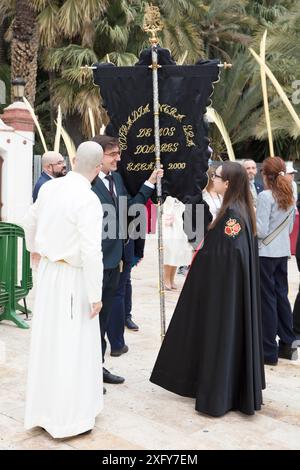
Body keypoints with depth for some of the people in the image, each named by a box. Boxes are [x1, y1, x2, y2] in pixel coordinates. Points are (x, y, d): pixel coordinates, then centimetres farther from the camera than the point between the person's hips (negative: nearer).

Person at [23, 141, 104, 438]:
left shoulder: (50, 187, 1)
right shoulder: (88, 200, -20)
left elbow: (29, 221, 17)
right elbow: (91, 252, -24)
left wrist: (33, 247, 37)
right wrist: (95, 295, -15)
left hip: (47, 269, 7)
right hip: (72, 277, -7)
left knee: (46, 340, 18)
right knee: (72, 346, 4)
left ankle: (41, 411, 34)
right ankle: (69, 417, 18)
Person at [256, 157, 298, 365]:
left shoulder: (266, 196, -15)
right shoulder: (290, 196, 8)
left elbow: (261, 231, -17)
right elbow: (289, 228, 15)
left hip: (266, 253, -7)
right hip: (283, 252, 7)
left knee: (267, 299, 0)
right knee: (281, 295, 14)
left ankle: (269, 351, 8)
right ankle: (287, 344, 22)